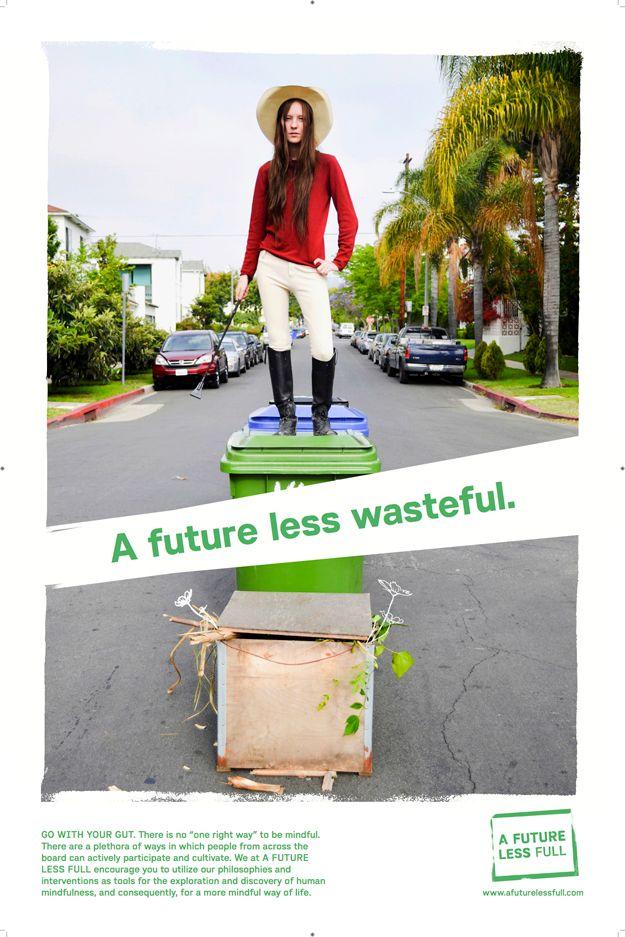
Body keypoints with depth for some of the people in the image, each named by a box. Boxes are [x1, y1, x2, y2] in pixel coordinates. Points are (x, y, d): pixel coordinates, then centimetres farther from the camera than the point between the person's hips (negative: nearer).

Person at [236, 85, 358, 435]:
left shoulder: (327, 165, 2)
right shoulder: (268, 171, 9)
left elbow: (348, 218, 4)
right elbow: (257, 226, 13)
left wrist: (340, 260, -3)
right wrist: (246, 273, 11)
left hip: (310, 271, -3)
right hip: (271, 266, 3)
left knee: (324, 350, -9)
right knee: (278, 343, 3)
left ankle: (321, 416, 11)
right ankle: (287, 417, 13)